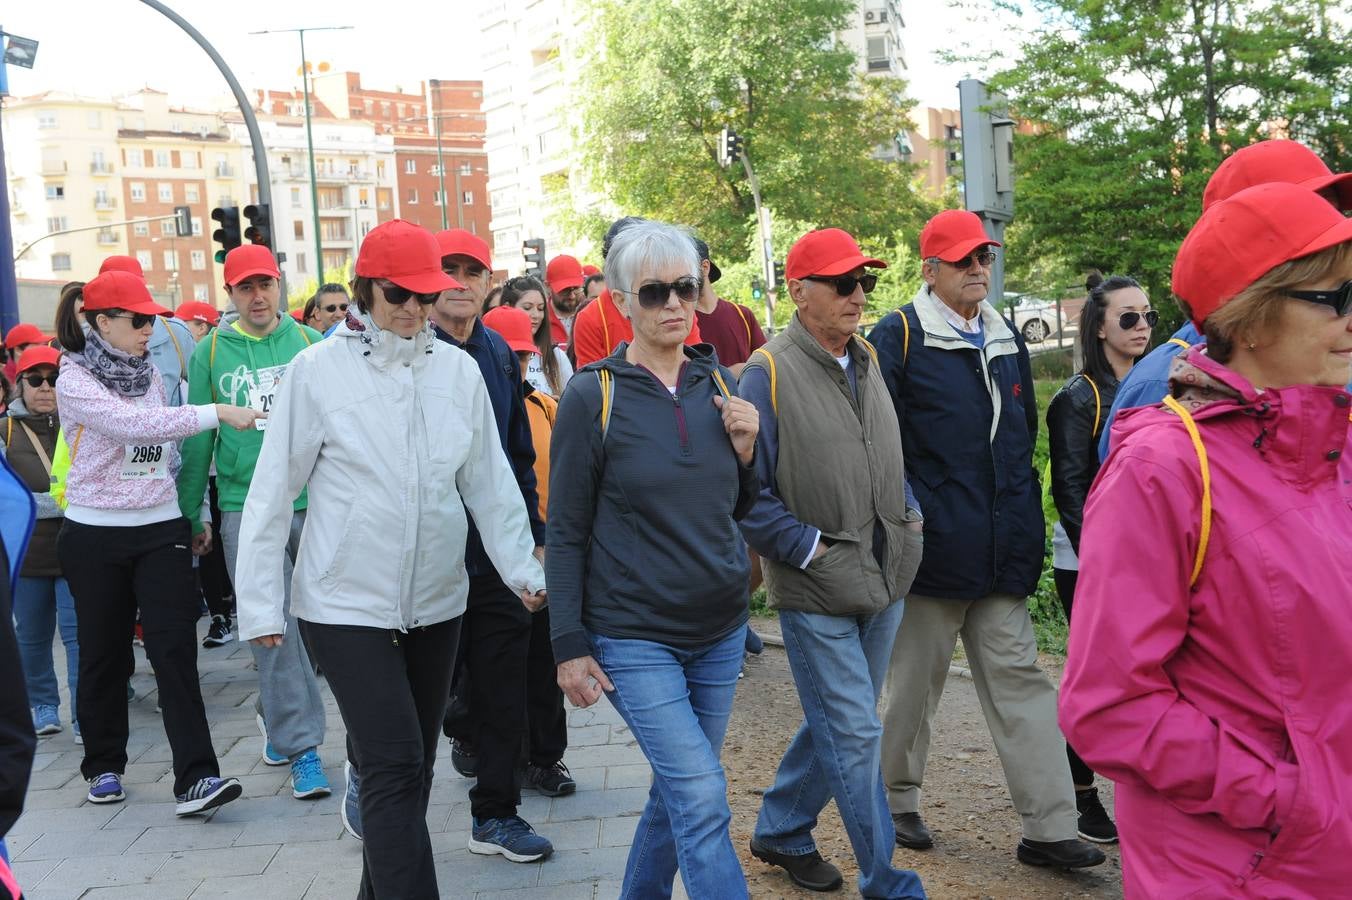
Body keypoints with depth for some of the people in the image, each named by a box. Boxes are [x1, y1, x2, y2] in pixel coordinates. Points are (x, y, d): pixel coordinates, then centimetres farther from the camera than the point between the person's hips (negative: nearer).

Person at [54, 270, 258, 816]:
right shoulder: (74, 378, -8)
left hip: (160, 529, 3)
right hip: (96, 533, -3)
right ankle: (103, 766, 27)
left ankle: (194, 778, -11)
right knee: (104, 653, 9)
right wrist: (217, 413, -29)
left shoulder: (149, 371, 8)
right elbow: (132, 423, -25)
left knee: (175, 649, -7)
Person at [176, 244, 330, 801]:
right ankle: (301, 745, 6)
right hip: (245, 508, -1)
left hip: (313, 502, 1)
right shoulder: (210, 352, 4)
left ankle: (277, 717, 34)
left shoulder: (309, 343, 4)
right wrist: (193, 514, 9)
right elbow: (197, 439, 8)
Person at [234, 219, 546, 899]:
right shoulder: (318, 370, -8)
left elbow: (490, 482, 6)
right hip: (346, 605, -4)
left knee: (410, 764, 16)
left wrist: (521, 568, 3)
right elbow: (272, 493, -5)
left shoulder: (458, 369, 0)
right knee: (394, 766, -8)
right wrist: (260, 603, -4)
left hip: (436, 601, 4)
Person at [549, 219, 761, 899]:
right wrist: (569, 645, -8)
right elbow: (566, 530, -6)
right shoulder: (593, 394, -9)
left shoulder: (718, 383, 5)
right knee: (703, 802, -9)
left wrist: (746, 450, -5)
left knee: (679, 793, 16)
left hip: (720, 630, 5)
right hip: (634, 636, -5)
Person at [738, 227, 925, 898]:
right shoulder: (769, 372, -12)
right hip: (817, 591, -7)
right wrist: (810, 548, -15)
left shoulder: (867, 360, 10)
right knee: (856, 734, -2)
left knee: (838, 723, 17)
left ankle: (781, 831, 37)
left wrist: (907, 514, 10)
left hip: (884, 579, 7)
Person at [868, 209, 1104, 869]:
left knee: (1019, 680, 5)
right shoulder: (899, 337, -6)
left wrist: (1024, 519, 17)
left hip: (1002, 551, 6)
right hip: (933, 544, -5)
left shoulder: (1007, 339, 14)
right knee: (917, 679, 9)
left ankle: (1049, 828, 9)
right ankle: (898, 800, 28)